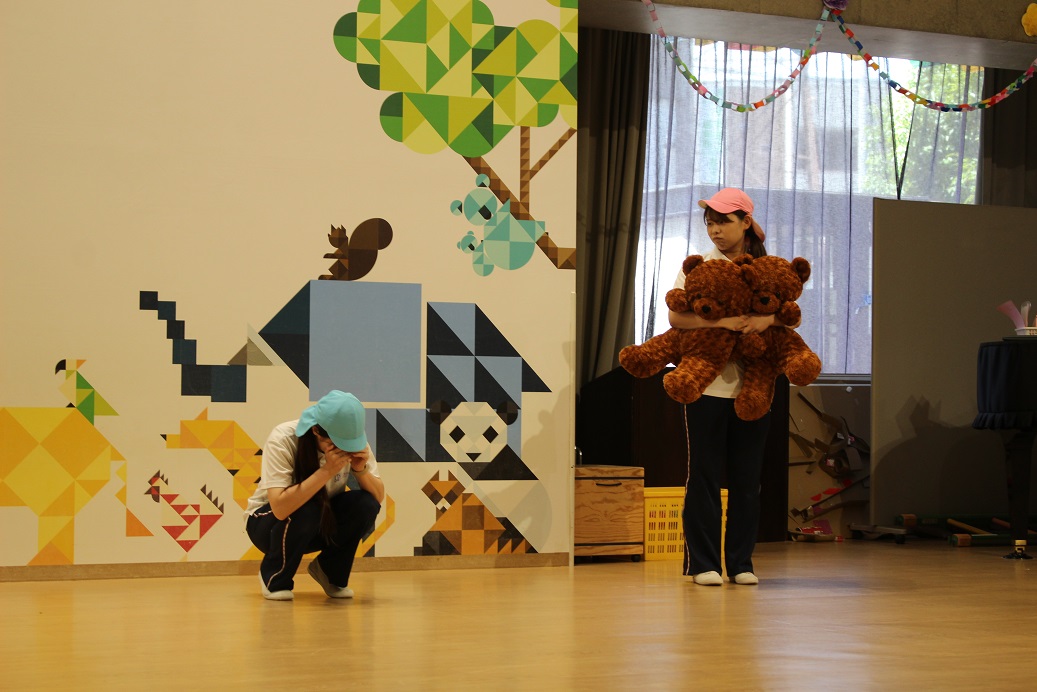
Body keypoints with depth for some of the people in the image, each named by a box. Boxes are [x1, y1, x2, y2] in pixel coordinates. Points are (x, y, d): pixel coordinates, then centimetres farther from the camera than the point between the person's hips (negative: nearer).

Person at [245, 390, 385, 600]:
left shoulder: (354, 440, -15)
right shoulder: (283, 439, -29)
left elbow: (379, 498, -13)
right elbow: (280, 508, -41)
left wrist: (361, 470, -31)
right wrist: (327, 471, -43)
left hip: (322, 522, 4)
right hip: (267, 521, -4)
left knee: (366, 504, -24)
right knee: (306, 508, -36)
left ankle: (331, 572, 0)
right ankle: (275, 578, -9)